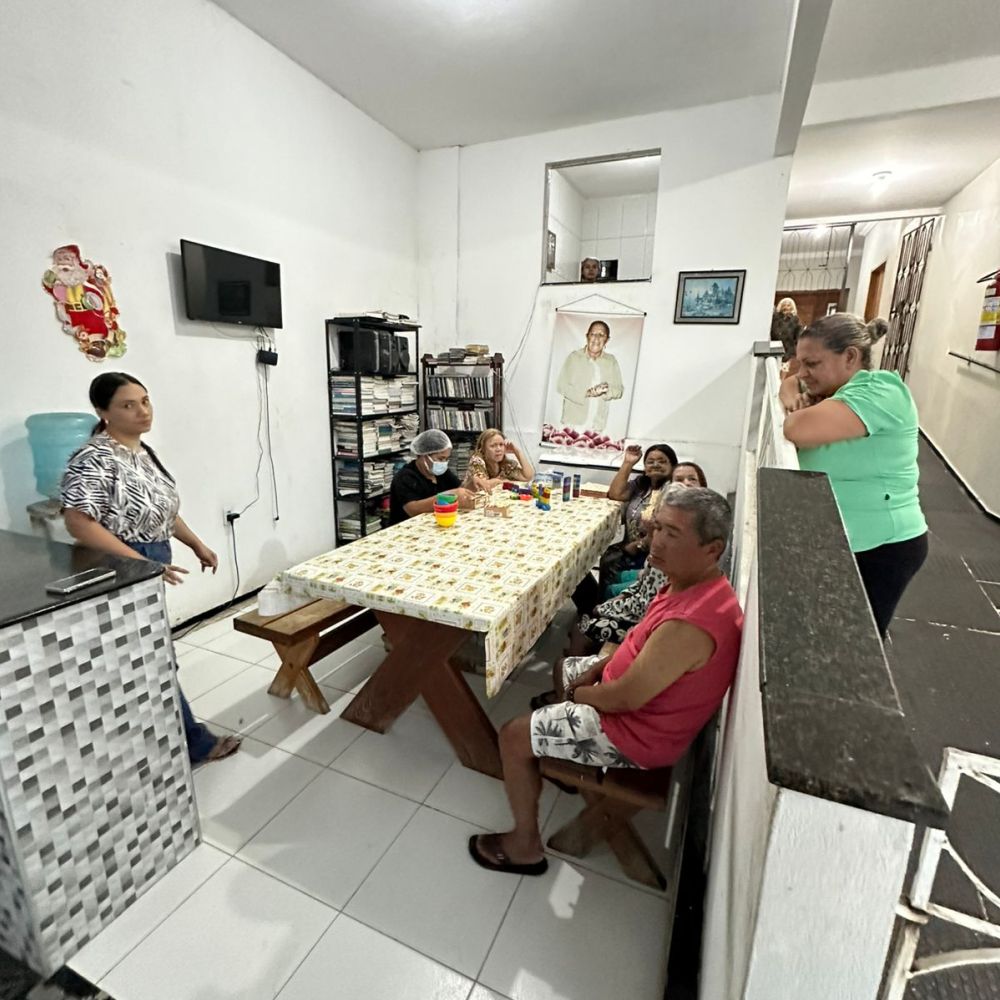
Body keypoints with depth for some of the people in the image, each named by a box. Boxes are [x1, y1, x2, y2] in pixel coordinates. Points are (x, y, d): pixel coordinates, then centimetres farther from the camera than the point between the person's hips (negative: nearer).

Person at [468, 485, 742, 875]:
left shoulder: (689, 624, -38)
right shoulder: (697, 582, -6)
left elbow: (625, 698, -28)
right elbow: (644, 641, 9)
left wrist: (582, 693, -9)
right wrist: (598, 668, 1)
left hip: (638, 731, -9)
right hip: (635, 684, 9)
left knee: (513, 737, -4)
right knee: (563, 667, 28)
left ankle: (525, 846, 17)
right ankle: (571, 752, 45)